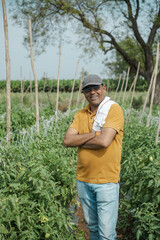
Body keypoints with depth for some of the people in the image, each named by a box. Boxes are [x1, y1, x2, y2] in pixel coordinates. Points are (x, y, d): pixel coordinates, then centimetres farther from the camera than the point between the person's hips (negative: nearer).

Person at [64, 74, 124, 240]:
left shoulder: (114, 110, -9)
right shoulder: (80, 114, 8)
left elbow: (104, 141, -21)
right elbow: (67, 141, -4)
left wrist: (79, 141, -6)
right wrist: (94, 134, -14)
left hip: (106, 181, -5)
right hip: (83, 180, 5)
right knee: (92, 226, 19)